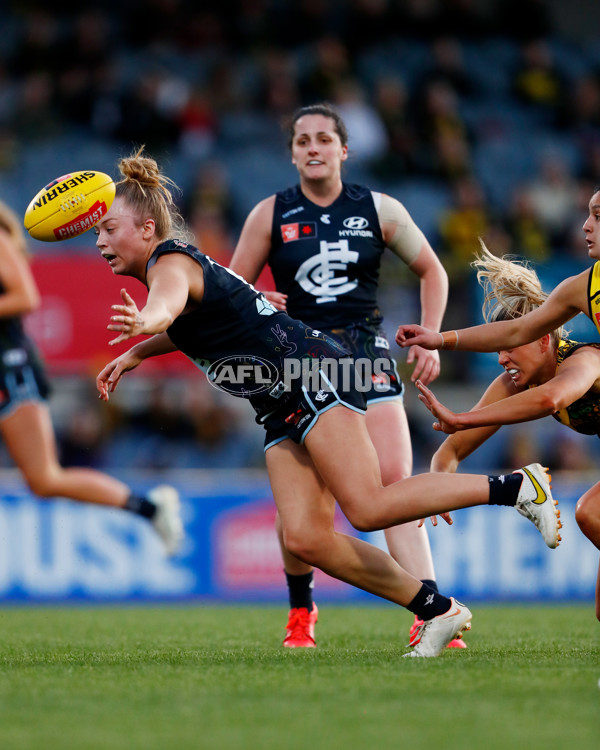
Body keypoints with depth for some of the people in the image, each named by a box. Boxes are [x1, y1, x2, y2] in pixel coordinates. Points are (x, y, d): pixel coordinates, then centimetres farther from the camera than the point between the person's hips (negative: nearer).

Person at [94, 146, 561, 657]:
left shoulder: (170, 262, -13)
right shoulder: (173, 263, 17)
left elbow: (168, 301, -40)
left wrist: (146, 320, -63)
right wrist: (134, 354, 28)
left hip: (314, 376, -10)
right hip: (283, 408, 10)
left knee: (368, 508, -21)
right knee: (306, 539, -4)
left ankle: (515, 487, -10)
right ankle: (438, 610, 1)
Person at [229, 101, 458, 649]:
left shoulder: (379, 210, 4)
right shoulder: (271, 215, 3)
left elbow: (431, 270, 15)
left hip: (367, 352, 0)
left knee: (395, 481, -13)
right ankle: (300, 609, 19)